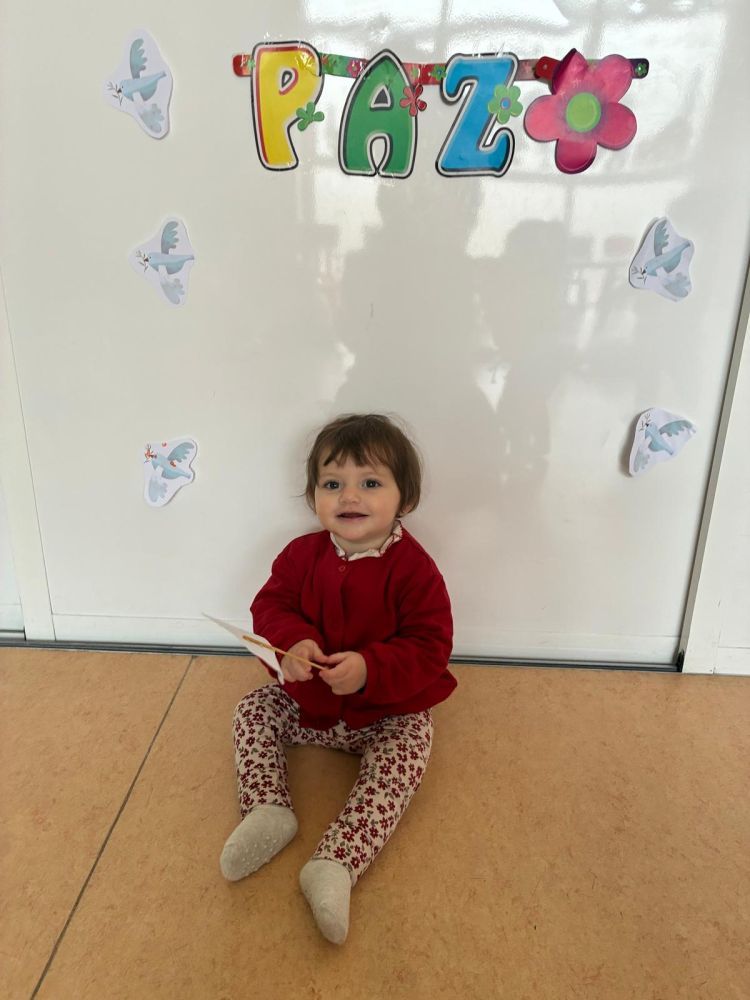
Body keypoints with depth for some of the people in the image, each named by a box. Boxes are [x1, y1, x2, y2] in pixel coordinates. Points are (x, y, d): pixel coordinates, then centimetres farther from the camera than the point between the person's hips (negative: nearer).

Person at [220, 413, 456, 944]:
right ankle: (269, 811, -9)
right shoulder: (303, 554, -8)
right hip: (309, 700, 5)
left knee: (403, 761, -26)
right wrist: (292, 642, -29)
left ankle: (335, 864, -25)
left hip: (390, 712, -4)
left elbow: (430, 646, -23)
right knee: (254, 710, -3)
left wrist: (370, 669, -38)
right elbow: (271, 605, -6)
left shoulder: (414, 570, -21)